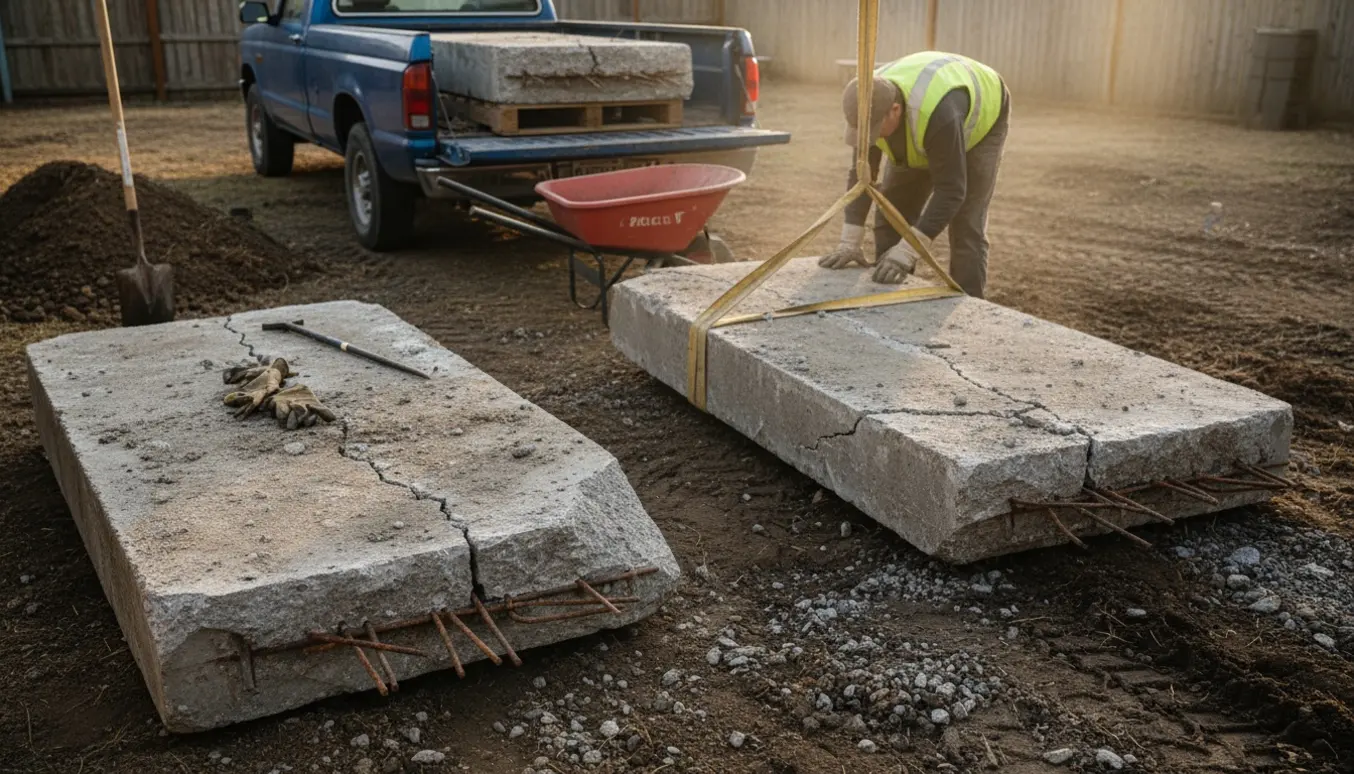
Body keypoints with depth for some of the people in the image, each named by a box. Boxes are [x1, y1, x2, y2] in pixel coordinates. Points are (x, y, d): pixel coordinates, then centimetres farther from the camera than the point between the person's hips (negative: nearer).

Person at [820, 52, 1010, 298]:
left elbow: (951, 191, -41)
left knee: (965, 226, -13)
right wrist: (850, 242, -28)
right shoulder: (872, 105, -28)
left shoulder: (938, 113, -46)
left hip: (980, 123, -5)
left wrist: (907, 251, -44)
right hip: (921, 127, 6)